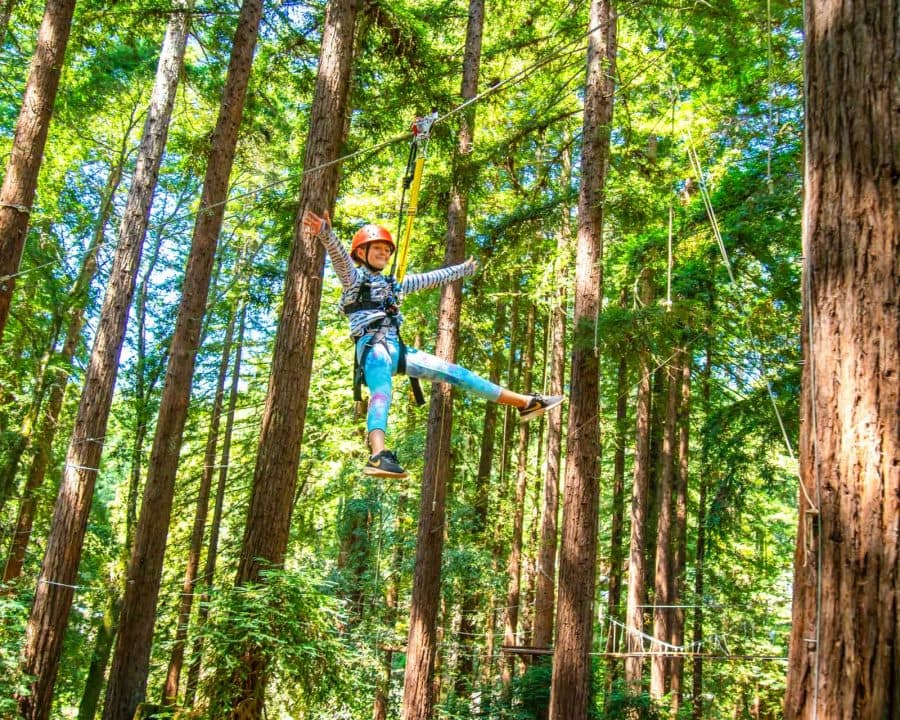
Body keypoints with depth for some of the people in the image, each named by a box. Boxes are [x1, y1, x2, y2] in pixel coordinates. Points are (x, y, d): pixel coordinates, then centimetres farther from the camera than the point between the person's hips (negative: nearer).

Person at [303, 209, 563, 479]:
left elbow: (432, 278, 40)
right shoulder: (354, 277, 8)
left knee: (453, 372, 4)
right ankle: (378, 456, -62)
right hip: (372, 347, -7)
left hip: (396, 348, 7)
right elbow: (339, 254, -13)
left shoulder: (393, 283, 29)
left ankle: (526, 403, 7)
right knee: (381, 394, -35)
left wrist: (462, 269, 48)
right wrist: (325, 232, -35)